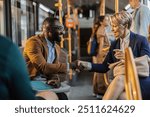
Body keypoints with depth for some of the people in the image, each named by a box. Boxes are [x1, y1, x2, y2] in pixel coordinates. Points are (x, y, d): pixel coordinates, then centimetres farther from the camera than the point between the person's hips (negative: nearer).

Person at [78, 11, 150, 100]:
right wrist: (89, 65, -5)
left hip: (142, 82, -4)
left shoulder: (141, 40, -1)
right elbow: (105, 67, 12)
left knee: (119, 79, -35)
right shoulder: (114, 45, 14)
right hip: (121, 84, 4)